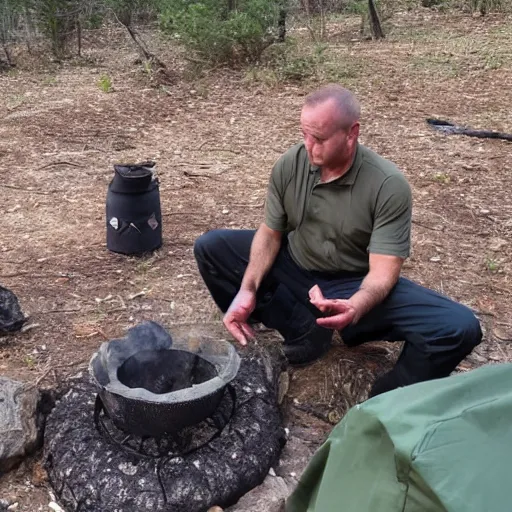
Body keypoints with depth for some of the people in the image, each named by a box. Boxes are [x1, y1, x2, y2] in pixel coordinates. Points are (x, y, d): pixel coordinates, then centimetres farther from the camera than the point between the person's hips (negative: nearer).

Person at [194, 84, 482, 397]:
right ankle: (303, 332, -10)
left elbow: (383, 271, -24)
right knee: (210, 247, -12)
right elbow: (270, 232, -4)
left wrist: (355, 307, -47)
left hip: (356, 284, -3)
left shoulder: (389, 185, -23)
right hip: (295, 270, 4)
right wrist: (248, 289, -22)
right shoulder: (289, 165, -12)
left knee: (460, 327, -26)